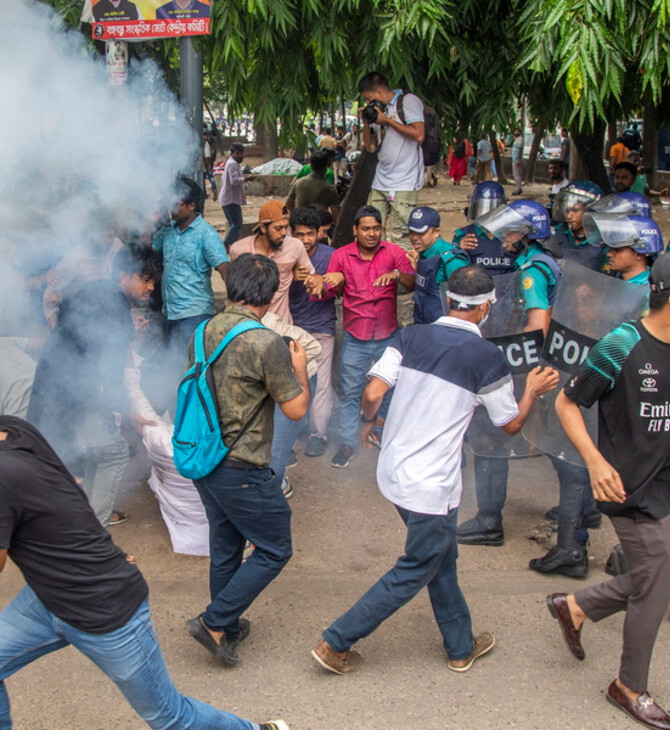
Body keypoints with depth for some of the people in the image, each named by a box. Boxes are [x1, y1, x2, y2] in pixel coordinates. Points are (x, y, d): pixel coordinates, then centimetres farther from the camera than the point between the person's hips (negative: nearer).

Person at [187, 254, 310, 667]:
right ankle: (214, 622, 6)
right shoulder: (267, 344, -21)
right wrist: (299, 368, 2)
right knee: (274, 552, 8)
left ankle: (228, 628, 35)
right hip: (243, 470, -8)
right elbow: (296, 409, -16)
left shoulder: (206, 332, 1)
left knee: (225, 547, 21)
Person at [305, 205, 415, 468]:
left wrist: (396, 274, -32)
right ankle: (347, 442, 16)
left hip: (388, 336, 1)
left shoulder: (393, 252, -3)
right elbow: (328, 291, -5)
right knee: (350, 392, 4)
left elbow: (413, 284, -11)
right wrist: (321, 285, -29)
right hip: (355, 338, -1)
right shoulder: (341, 256, -2)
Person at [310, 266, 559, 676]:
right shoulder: (487, 357, -10)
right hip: (432, 485, -6)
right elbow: (511, 424, 1)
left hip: (394, 470, 7)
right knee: (414, 572, 10)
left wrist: (368, 422, 14)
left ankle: (462, 646, 37)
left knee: (441, 557, 22)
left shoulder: (414, 336, 0)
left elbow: (372, 393, -7)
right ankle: (337, 643, 12)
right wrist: (533, 391, 19)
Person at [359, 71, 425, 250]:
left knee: (399, 236, -12)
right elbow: (370, 147, 24)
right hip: (380, 183, 8)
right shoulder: (379, 110, 19)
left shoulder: (408, 101, -3)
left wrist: (387, 120, -8)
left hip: (404, 183, -8)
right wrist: (366, 124, 7)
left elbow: (419, 135, -16)